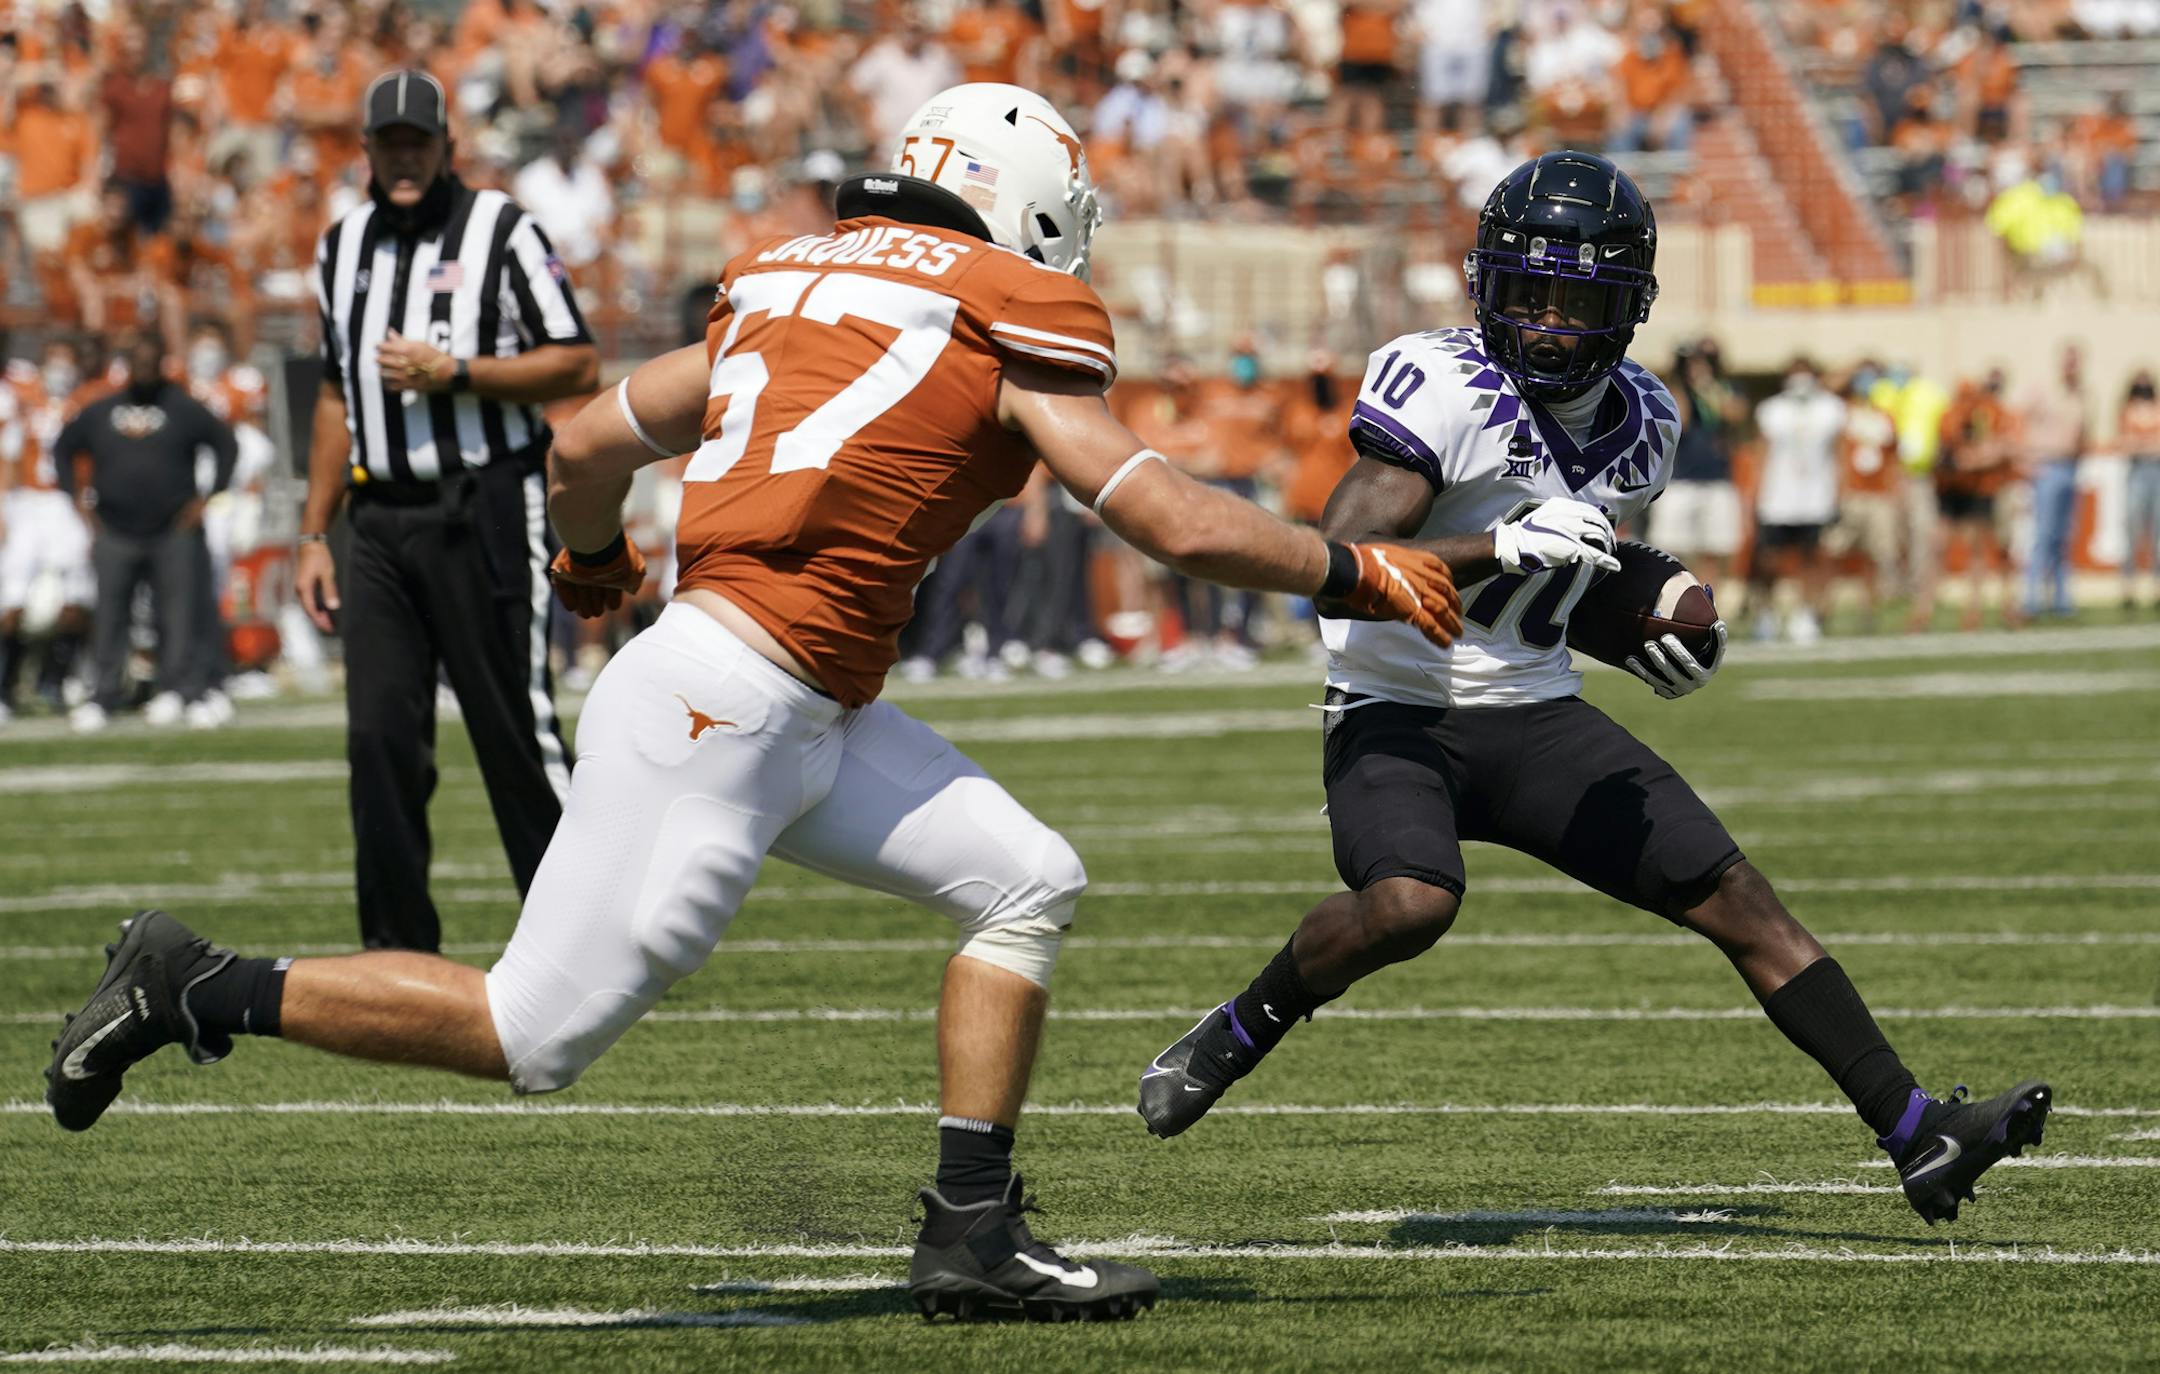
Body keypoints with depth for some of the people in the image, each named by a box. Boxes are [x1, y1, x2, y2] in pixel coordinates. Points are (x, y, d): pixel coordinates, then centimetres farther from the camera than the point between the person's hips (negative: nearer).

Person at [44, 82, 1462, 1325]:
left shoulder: (789, 287, 18)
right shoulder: (1011, 323, -3)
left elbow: (586, 450, 24)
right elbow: (1178, 522, -7)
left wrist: (594, 561, 46)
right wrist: (1364, 575, 6)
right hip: (722, 706, -9)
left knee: (1028, 883, 8)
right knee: (533, 1037, -3)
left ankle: (974, 1238, 6)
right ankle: (199, 989, 6)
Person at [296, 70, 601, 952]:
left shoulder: (501, 233, -3)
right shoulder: (343, 248, 15)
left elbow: (578, 367, -6)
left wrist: (453, 371, -15)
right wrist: (314, 537, 18)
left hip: (484, 510, -5)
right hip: (381, 520, 5)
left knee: (514, 729, -5)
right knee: (381, 737, -1)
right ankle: (397, 952, 4)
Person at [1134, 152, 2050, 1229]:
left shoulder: (1639, 422, 6)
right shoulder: (1444, 388, -18)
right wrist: (1505, 547, -36)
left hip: (1535, 718, 6)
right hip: (1396, 719, -6)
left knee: (1739, 900, -3)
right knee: (1410, 905, -35)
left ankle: (1919, 1138, 0)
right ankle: (1234, 1036, -7)